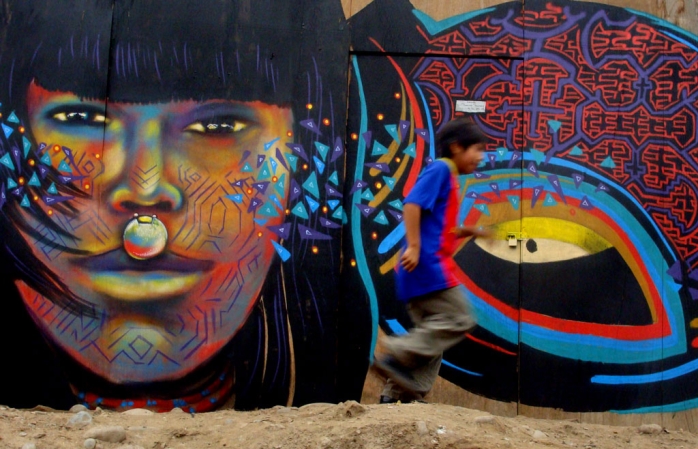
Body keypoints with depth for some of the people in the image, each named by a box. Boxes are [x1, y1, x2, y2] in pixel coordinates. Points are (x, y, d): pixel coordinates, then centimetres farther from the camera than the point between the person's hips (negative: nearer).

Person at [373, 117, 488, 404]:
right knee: (459, 319, -11)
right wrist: (414, 247, -23)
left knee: (432, 331, 11)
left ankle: (399, 396, 11)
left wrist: (468, 231, 16)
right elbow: (412, 204, -18)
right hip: (427, 263, -10)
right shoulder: (440, 169, -5)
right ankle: (396, 356, -13)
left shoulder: (448, 177, 23)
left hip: (428, 268, 10)